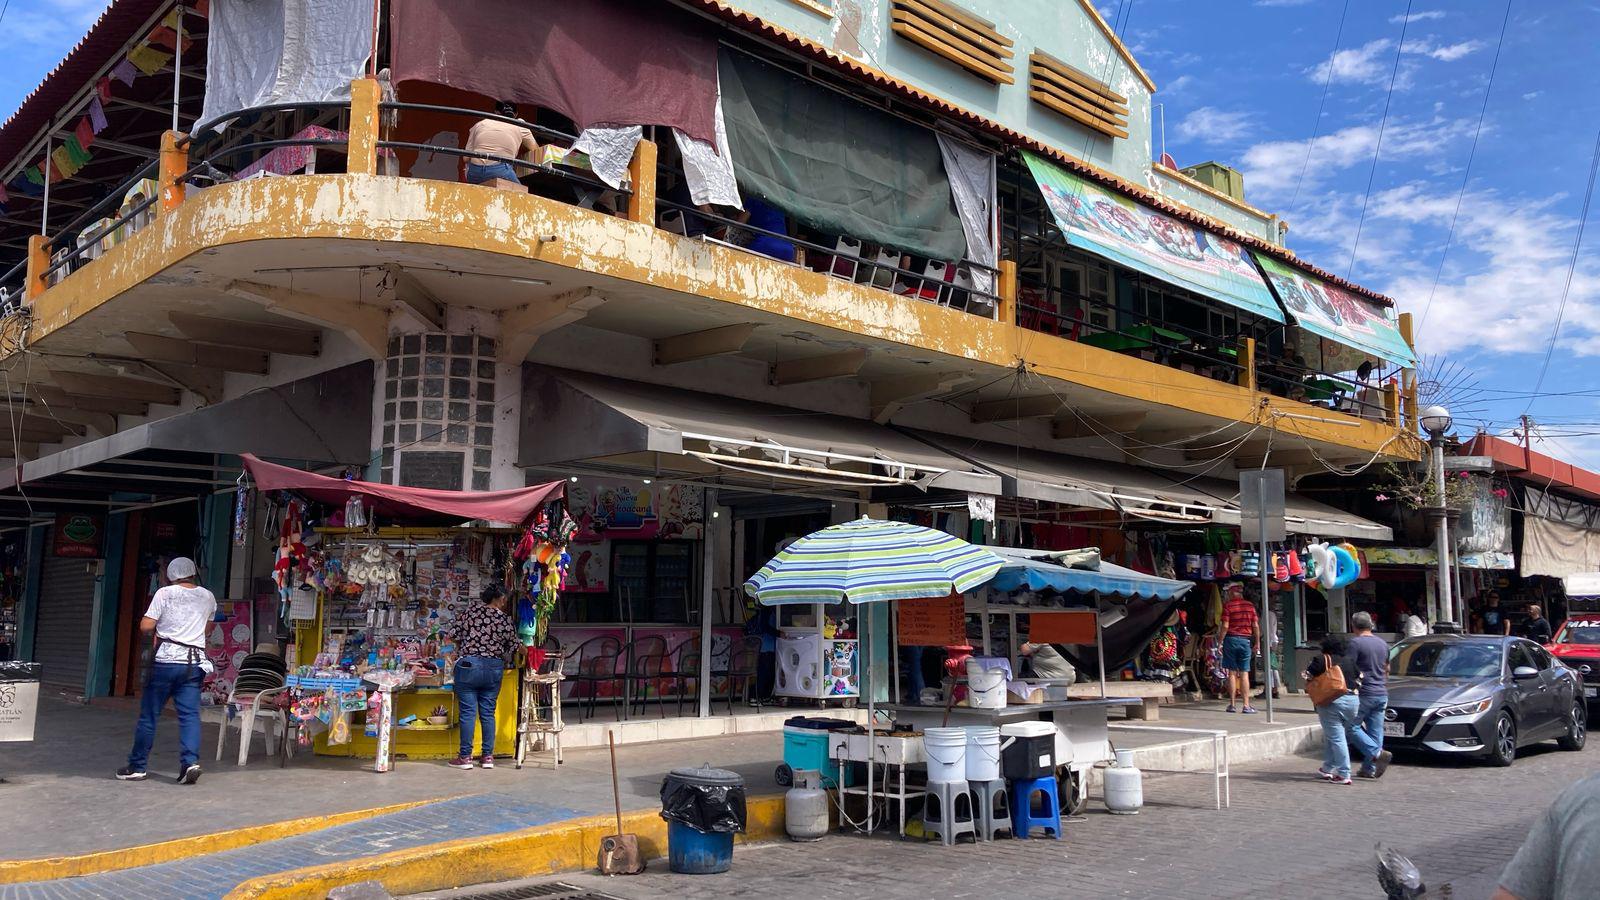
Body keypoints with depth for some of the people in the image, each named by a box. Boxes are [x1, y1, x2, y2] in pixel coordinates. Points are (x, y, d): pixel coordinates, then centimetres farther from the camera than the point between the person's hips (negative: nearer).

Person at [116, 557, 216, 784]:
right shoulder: (207, 597, 10)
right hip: (194, 663, 3)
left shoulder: (165, 593, -2)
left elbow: (145, 626, -7)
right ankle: (190, 761, -16)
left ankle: (137, 766, 14)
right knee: (190, 714, -1)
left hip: (166, 661, -3)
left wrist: (157, 631, 12)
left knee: (149, 715, 7)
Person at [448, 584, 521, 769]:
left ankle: (465, 757, 6)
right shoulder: (505, 620, 0)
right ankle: (488, 757, 13)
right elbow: (513, 646, 9)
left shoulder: (469, 612, 0)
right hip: (494, 669, 1)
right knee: (488, 713, 9)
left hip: (468, 665, -1)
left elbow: (454, 635, 3)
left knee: (468, 712, 3)